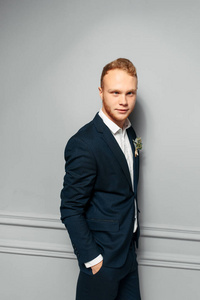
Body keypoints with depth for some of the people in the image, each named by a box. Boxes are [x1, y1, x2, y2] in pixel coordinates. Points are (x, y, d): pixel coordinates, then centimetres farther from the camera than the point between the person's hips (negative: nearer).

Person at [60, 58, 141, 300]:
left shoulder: (129, 132, 4)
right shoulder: (84, 144, -24)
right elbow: (70, 210, -20)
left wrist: (132, 239, 14)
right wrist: (93, 260, -19)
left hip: (128, 250, 8)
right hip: (102, 254, -8)